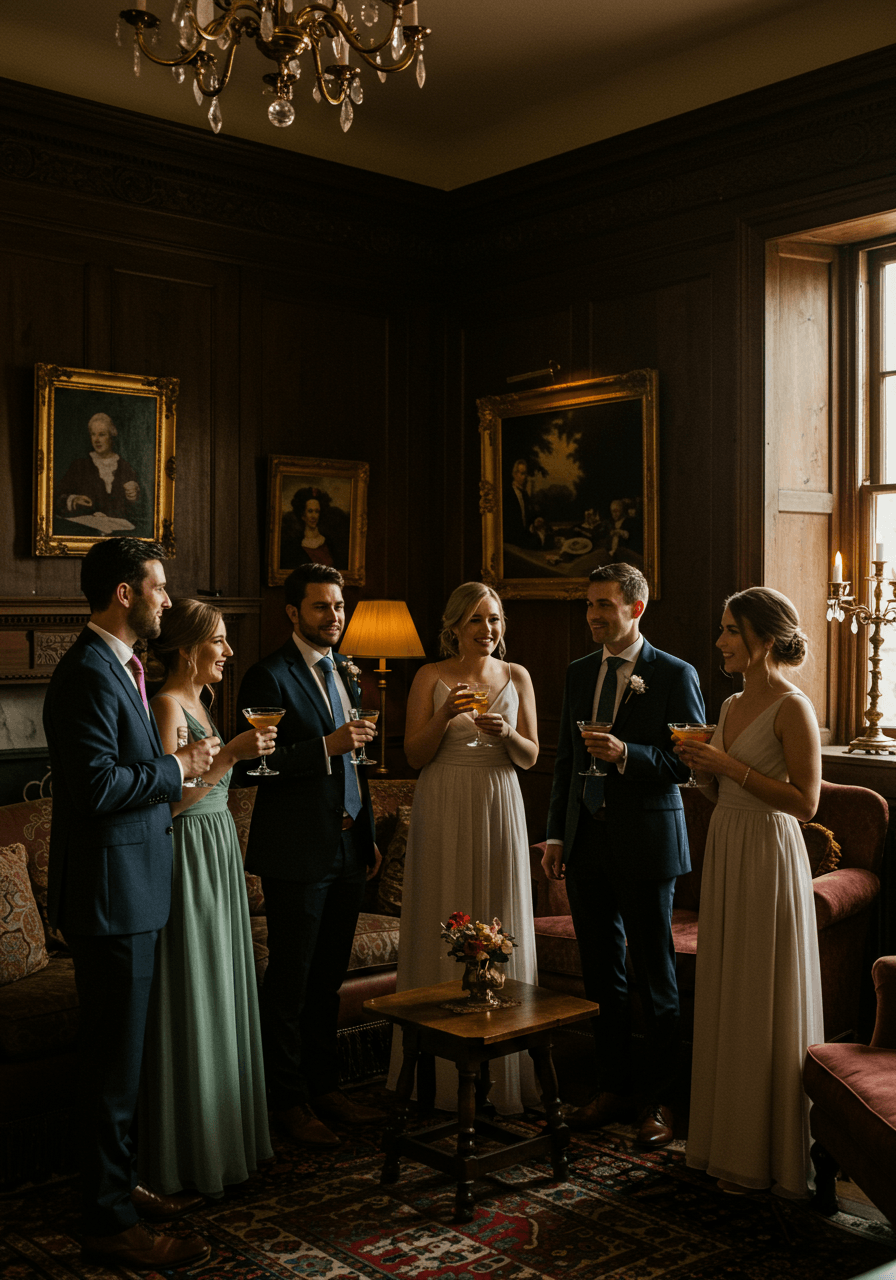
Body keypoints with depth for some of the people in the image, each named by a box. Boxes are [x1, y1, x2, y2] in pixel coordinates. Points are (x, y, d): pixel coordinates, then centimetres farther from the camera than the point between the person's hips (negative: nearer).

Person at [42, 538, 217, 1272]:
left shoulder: (117, 668, 15)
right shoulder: (90, 673, -19)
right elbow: (97, 786, -26)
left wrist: (178, 770, 9)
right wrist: (176, 768, -16)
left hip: (130, 892, 11)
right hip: (110, 894, -11)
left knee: (121, 1056, 20)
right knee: (115, 1064, 0)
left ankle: (119, 1184, 34)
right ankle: (111, 1224, 12)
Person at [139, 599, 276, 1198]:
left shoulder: (199, 704, 14)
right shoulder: (167, 706, -14)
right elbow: (170, 799, -20)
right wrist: (231, 753, -21)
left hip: (219, 856, 10)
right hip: (188, 861, -10)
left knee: (222, 992, 14)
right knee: (191, 1002, -1)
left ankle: (226, 1135, 26)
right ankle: (191, 1151, 11)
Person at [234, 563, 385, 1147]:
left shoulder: (344, 672, 15)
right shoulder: (269, 677, -10)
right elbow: (249, 766, -17)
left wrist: (369, 834, 19)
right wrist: (326, 746, -23)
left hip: (347, 850, 7)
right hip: (297, 853, -7)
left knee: (329, 977, 16)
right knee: (290, 980, 3)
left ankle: (325, 1086, 27)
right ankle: (290, 1100, 15)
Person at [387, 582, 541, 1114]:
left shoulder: (516, 677, 7)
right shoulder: (431, 677, 2)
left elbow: (531, 756, 7)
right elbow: (415, 755, -1)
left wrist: (505, 733, -13)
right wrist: (445, 715, -17)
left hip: (499, 811, 2)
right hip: (443, 811, -2)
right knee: (442, 930, 1)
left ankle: (502, 1071, 17)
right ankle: (442, 1072, 12)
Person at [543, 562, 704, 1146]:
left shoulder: (675, 675, -6)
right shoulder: (579, 672, 11)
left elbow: (690, 762, -9)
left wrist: (627, 756, -23)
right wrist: (557, 834, 10)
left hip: (646, 843, -5)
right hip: (587, 842, 6)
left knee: (655, 977, 5)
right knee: (601, 974, 13)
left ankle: (658, 1098, 18)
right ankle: (615, 1086, 27)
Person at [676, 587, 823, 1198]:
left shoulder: (793, 708, -13)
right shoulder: (733, 706, 11)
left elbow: (805, 802, -18)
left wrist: (730, 765, -19)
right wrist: (699, 765, -2)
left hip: (769, 858, -8)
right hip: (725, 852, 8)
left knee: (768, 1004, 1)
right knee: (726, 999, 14)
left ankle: (772, 1154, 16)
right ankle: (731, 1141, 27)